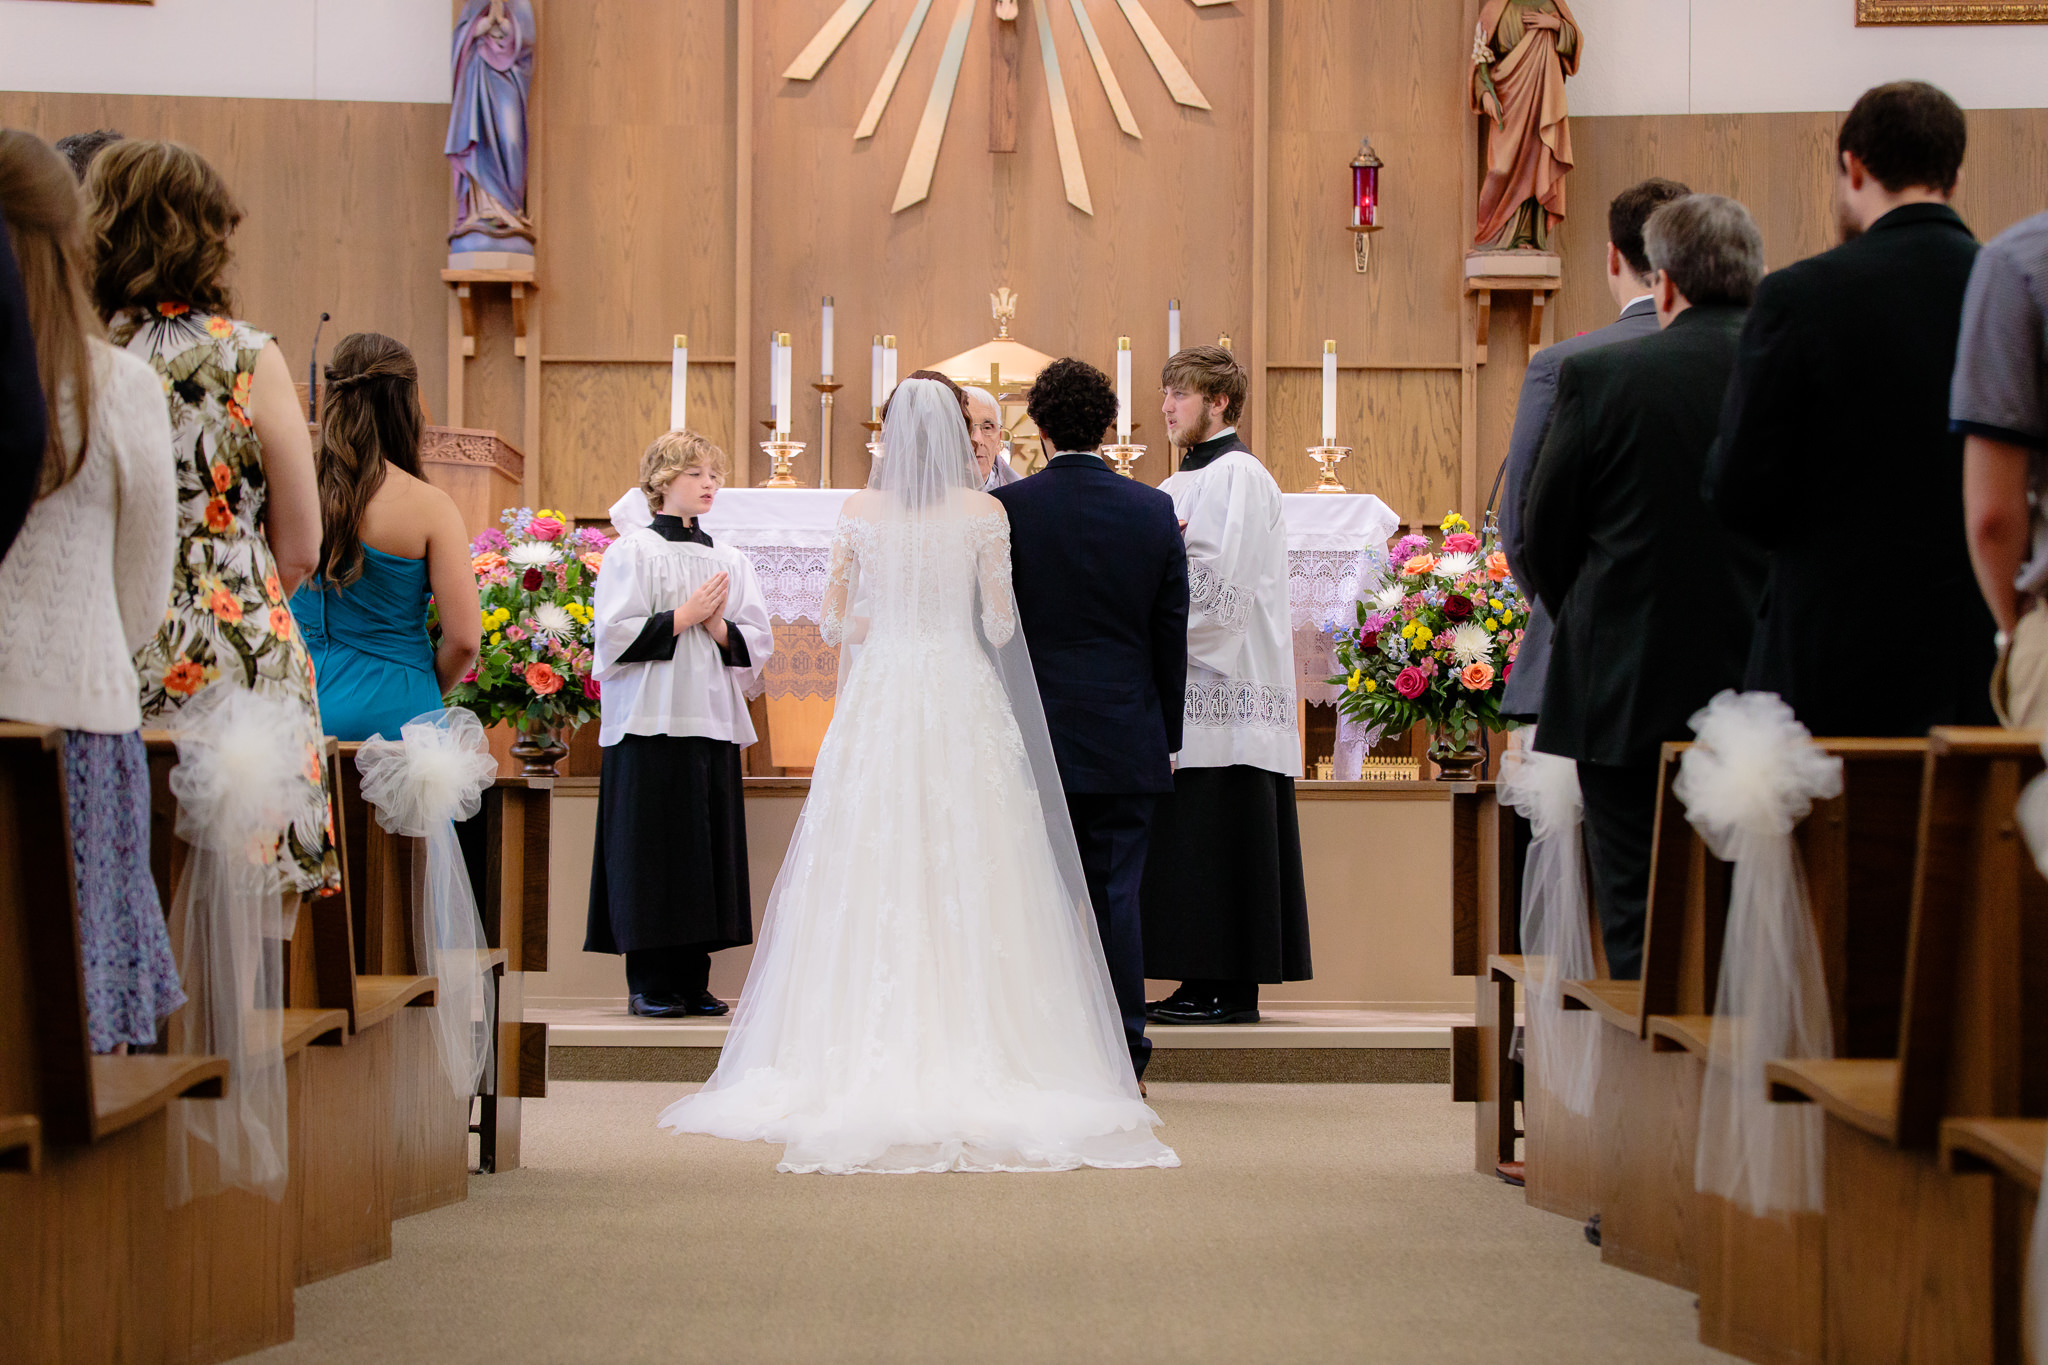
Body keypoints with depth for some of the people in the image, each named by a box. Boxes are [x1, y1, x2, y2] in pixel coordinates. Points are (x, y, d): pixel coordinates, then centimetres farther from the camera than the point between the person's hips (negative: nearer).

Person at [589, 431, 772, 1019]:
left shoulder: (729, 561, 15)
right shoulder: (633, 551, 0)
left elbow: (759, 641, 11)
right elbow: (615, 636, -9)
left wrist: (719, 628, -7)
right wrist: (683, 617, -11)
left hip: (712, 719, 5)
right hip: (651, 721, -5)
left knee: (707, 849, 4)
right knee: (653, 849, -5)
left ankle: (693, 980, 10)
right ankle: (649, 984, 2)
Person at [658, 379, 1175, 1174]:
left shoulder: (860, 511, 3)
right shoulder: (983, 513, -1)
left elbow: (833, 624, 8)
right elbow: (1001, 624, 1)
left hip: (877, 701, 1)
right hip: (964, 700, -1)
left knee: (869, 880, 3)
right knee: (967, 885, 0)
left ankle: (867, 1061, 2)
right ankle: (973, 1057, -4)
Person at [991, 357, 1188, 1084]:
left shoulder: (1005, 508, -6)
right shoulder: (1155, 511, 1)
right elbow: (1173, 635, 5)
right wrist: (1168, 735, 14)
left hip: (1035, 735, -2)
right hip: (1127, 740, 2)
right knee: (1116, 893, 5)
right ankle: (1122, 1057, 5)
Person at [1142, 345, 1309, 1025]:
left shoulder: (1239, 476, -7)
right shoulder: (1182, 485, 20)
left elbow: (1221, 582, -16)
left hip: (1227, 689, -9)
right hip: (1189, 689, 9)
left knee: (1218, 840, -9)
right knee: (1185, 843, 8)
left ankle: (1231, 988, -6)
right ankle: (1202, 983, 11)